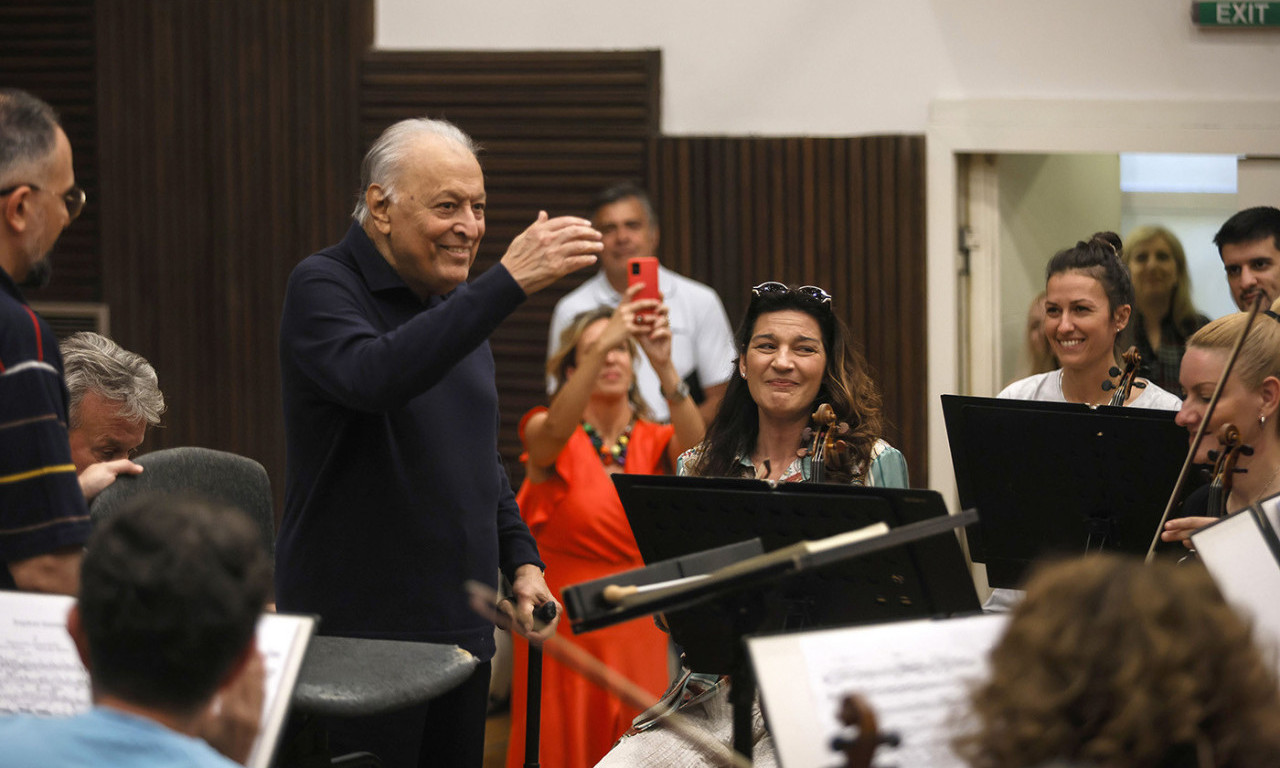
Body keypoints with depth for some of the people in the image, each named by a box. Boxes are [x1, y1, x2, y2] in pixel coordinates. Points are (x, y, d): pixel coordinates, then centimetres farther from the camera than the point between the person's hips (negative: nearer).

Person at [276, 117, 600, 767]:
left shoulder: (458, 299, 16)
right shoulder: (323, 287, -9)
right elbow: (376, 377, -32)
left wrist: (522, 560, 13)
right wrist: (509, 282, -36)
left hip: (461, 626, 8)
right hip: (359, 631, -8)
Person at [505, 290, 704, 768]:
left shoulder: (656, 442, 7)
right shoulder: (547, 436, 0)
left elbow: (694, 454, -17)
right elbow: (556, 431, -26)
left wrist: (665, 367, -33)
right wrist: (600, 348, -39)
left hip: (640, 633, 2)